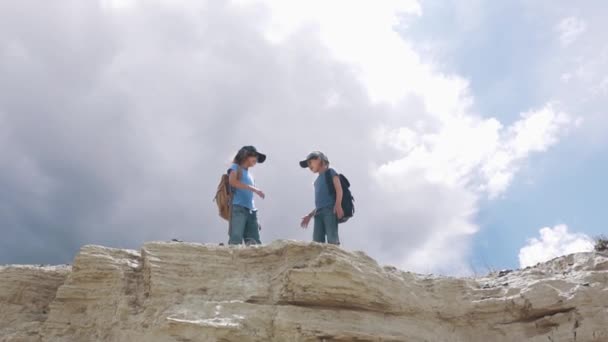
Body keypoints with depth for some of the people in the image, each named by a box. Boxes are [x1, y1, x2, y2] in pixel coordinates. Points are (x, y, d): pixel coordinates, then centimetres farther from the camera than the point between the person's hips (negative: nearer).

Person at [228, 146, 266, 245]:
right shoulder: (236, 167, 8)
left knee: (255, 243, -2)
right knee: (236, 240, -18)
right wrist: (253, 189, -17)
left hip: (250, 211, 7)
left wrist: (256, 218, 18)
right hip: (238, 208, -7)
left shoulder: (250, 174, 26)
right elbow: (232, 181, -14)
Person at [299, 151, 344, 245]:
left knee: (332, 239, -20)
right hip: (319, 212, 6)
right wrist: (309, 216, 25)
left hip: (330, 209, -6)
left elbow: (339, 189, 0)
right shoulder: (317, 181, 32)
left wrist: (338, 205, -16)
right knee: (316, 241, -11)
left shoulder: (330, 172, 14)